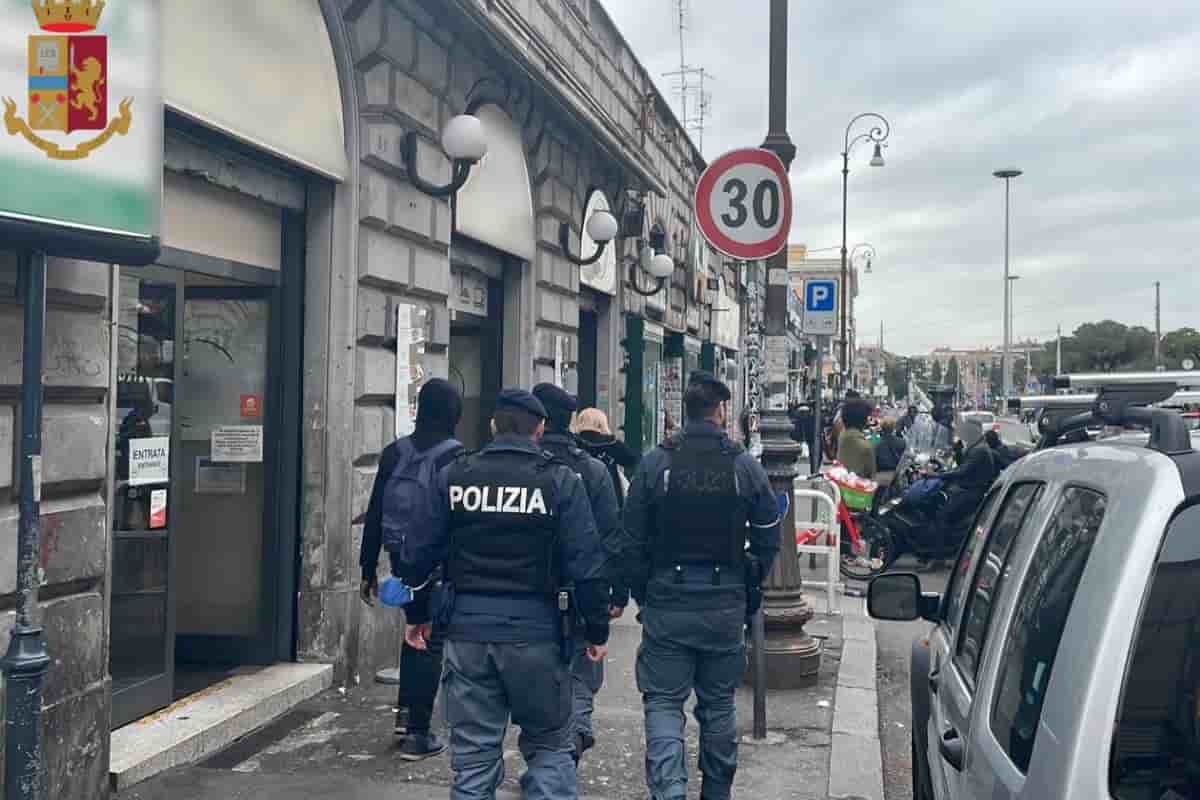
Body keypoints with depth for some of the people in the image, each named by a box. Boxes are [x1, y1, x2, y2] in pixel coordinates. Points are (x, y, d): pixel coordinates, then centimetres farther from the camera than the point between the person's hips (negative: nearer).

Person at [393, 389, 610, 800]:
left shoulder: (453, 475, 2)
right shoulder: (561, 480, -5)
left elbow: (418, 553, 5)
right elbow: (587, 565, -8)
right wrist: (597, 630, 1)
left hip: (466, 628, 2)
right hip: (536, 630, -2)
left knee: (474, 752, 12)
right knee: (549, 746, 14)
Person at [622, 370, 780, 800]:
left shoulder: (655, 463, -6)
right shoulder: (746, 466, -2)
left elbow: (632, 539, -3)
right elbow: (768, 538, 2)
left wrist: (641, 591, 10)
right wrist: (748, 588, 16)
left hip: (667, 604, -1)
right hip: (726, 605, 2)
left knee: (663, 701, 5)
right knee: (719, 703, 15)